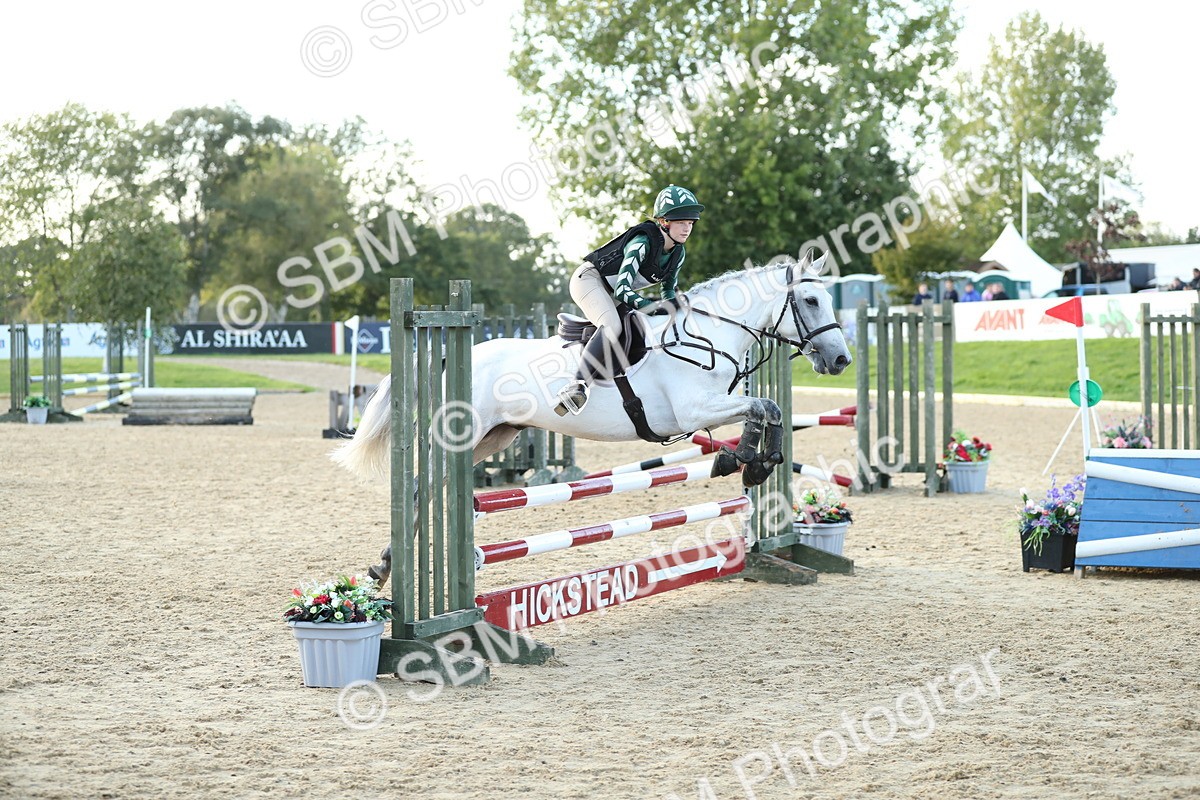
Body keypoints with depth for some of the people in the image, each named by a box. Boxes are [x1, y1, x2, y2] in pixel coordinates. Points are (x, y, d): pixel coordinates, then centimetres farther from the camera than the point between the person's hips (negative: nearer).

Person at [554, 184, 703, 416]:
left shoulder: (678, 254, -3)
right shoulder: (643, 243, -28)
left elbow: (668, 291, 11)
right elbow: (622, 290, -33)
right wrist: (653, 307, -42)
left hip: (612, 291, 10)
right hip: (589, 278, -10)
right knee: (612, 326, -34)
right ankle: (577, 386, -43)